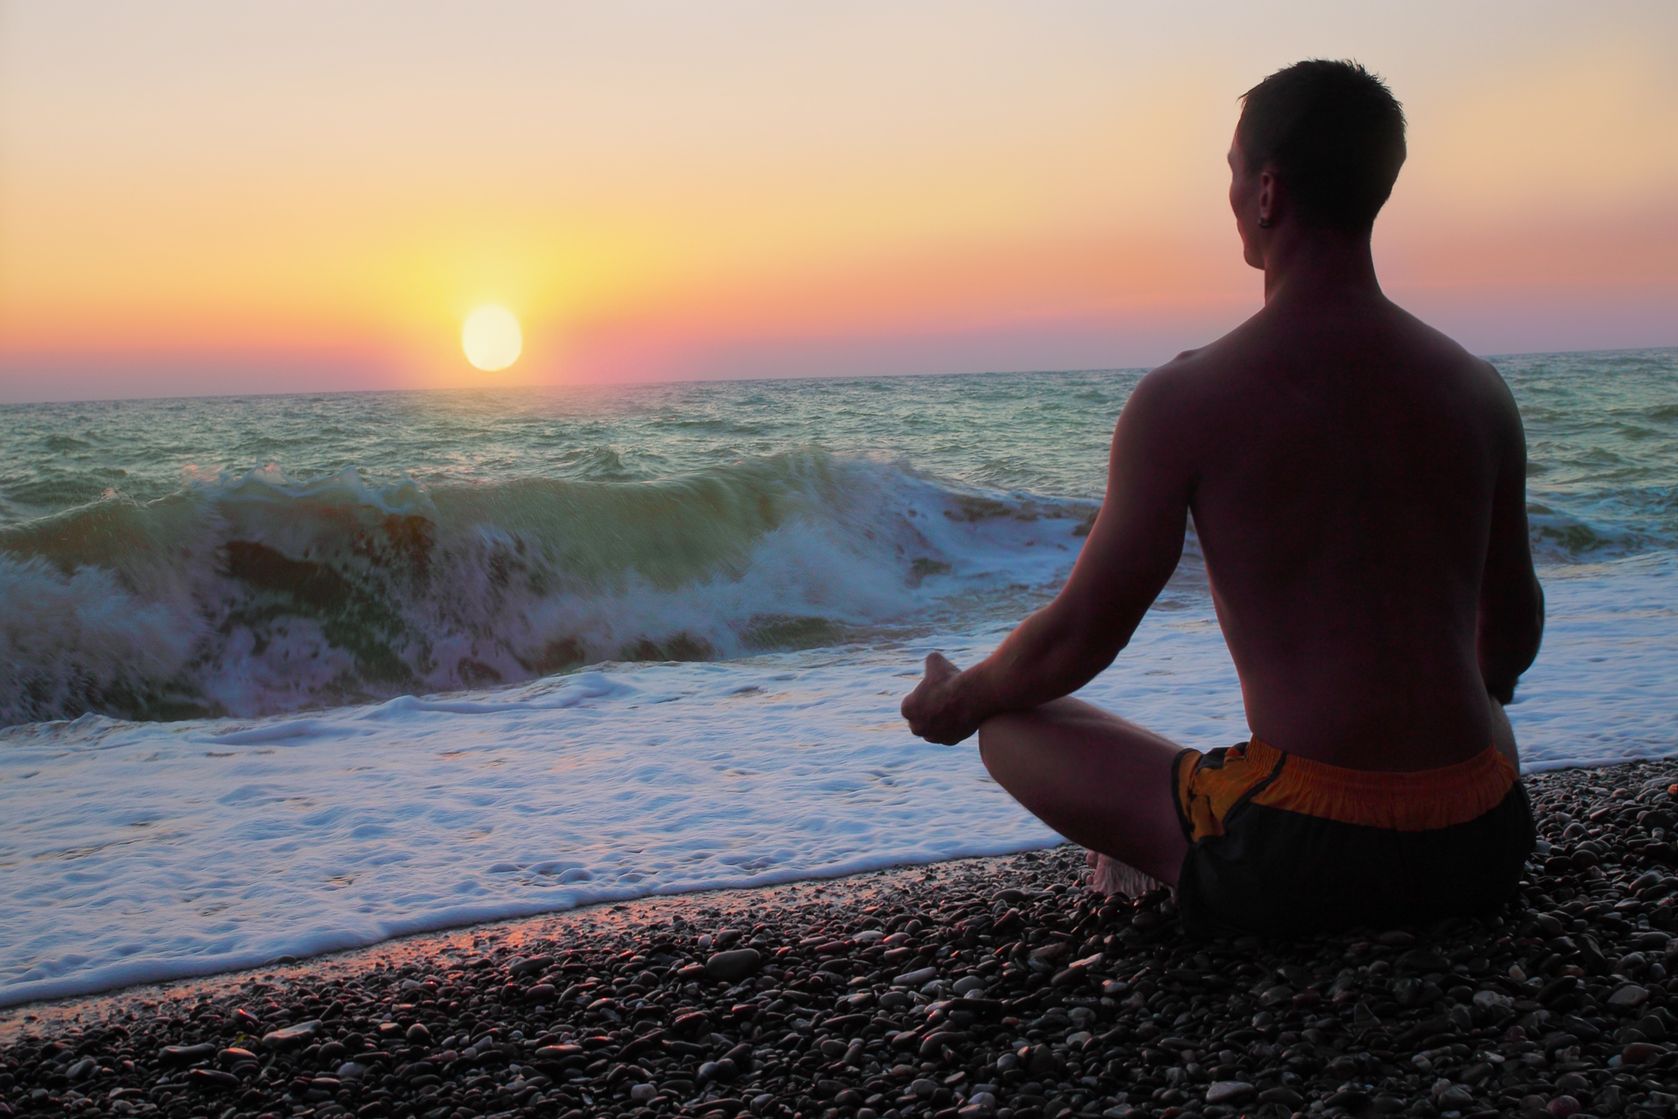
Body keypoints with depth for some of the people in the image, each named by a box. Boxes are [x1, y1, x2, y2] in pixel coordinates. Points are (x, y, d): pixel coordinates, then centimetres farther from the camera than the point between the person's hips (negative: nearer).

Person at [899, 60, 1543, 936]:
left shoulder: (1187, 396, -10)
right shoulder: (1478, 386, 5)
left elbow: (1076, 640, -4)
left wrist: (958, 700, 18)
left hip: (1301, 858, -5)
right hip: (1483, 853, 6)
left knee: (1010, 726, 13)